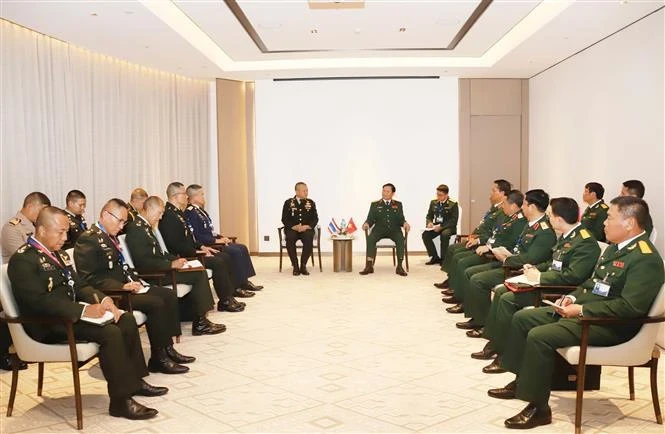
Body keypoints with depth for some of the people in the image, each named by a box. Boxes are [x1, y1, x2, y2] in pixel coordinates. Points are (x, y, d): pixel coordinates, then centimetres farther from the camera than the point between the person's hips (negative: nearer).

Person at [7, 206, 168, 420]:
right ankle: (121, 401, -20)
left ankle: (135, 380, 9)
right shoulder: (23, 260, -14)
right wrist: (83, 310, -30)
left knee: (126, 320, 0)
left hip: (71, 313, 9)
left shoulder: (58, 254, 15)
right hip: (47, 325, -9)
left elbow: (78, 286, 17)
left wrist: (102, 299, -5)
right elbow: (38, 301, -25)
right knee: (110, 333, -27)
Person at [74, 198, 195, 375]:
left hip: (125, 285, 10)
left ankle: (167, 348, 2)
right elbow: (89, 278, -20)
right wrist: (122, 287, -25)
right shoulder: (89, 239, -13)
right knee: (155, 303, -24)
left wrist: (135, 281, 3)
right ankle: (159, 359, -13)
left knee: (169, 295, 0)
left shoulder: (110, 236, 16)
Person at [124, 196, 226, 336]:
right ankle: (200, 323, -7)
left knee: (199, 271, 6)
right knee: (199, 275, -13)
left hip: (159, 269, 10)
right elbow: (143, 263, -24)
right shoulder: (136, 228, -17)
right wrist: (172, 264, -21)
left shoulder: (145, 226, 14)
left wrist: (176, 259, 3)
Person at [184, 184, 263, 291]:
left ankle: (244, 281, 3)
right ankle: (238, 285, -11)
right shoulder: (190, 213, -16)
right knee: (236, 252, -20)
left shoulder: (200, 210, 15)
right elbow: (198, 237, -23)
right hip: (205, 246, -10)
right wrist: (216, 240, -19)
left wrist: (221, 237, 6)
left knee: (242, 248, 3)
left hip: (212, 241, 10)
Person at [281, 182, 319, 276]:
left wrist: (307, 226, -16)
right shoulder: (288, 203, 5)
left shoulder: (311, 203, 9)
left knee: (309, 239, -34)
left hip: (306, 229, 1)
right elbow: (284, 219, 0)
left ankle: (303, 265, -22)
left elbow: (315, 219, 4)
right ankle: (295, 266, -23)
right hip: (292, 229, -1)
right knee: (290, 238, -35)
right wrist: (294, 227, -17)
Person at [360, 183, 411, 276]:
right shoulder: (375, 205, 17)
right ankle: (369, 266, -32)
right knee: (370, 238, -32)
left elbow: (401, 219, 12)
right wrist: (366, 223, -13)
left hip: (394, 230, 0)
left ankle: (399, 266, -33)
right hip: (379, 229, 0)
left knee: (400, 239, -33)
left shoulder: (398, 204, 19)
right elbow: (370, 219, 11)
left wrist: (405, 223, -11)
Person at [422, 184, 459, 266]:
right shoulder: (433, 202, 7)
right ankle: (435, 257, -7)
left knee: (444, 234, -37)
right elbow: (429, 216, 15)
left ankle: (444, 258, -19)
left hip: (448, 227, -5)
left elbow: (453, 220, -13)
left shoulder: (453, 204, -9)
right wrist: (429, 222, -10)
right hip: (436, 226, 5)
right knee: (425, 235, -21)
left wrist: (441, 227, -25)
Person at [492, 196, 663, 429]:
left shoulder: (645, 259, -19)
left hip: (610, 324, -10)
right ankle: (522, 381, 15)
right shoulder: (615, 247, 13)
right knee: (522, 317, 6)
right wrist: (573, 297, 5)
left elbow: (630, 307, -27)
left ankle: (538, 407, -15)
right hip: (583, 308, 10)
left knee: (539, 336, -26)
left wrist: (581, 310, -22)